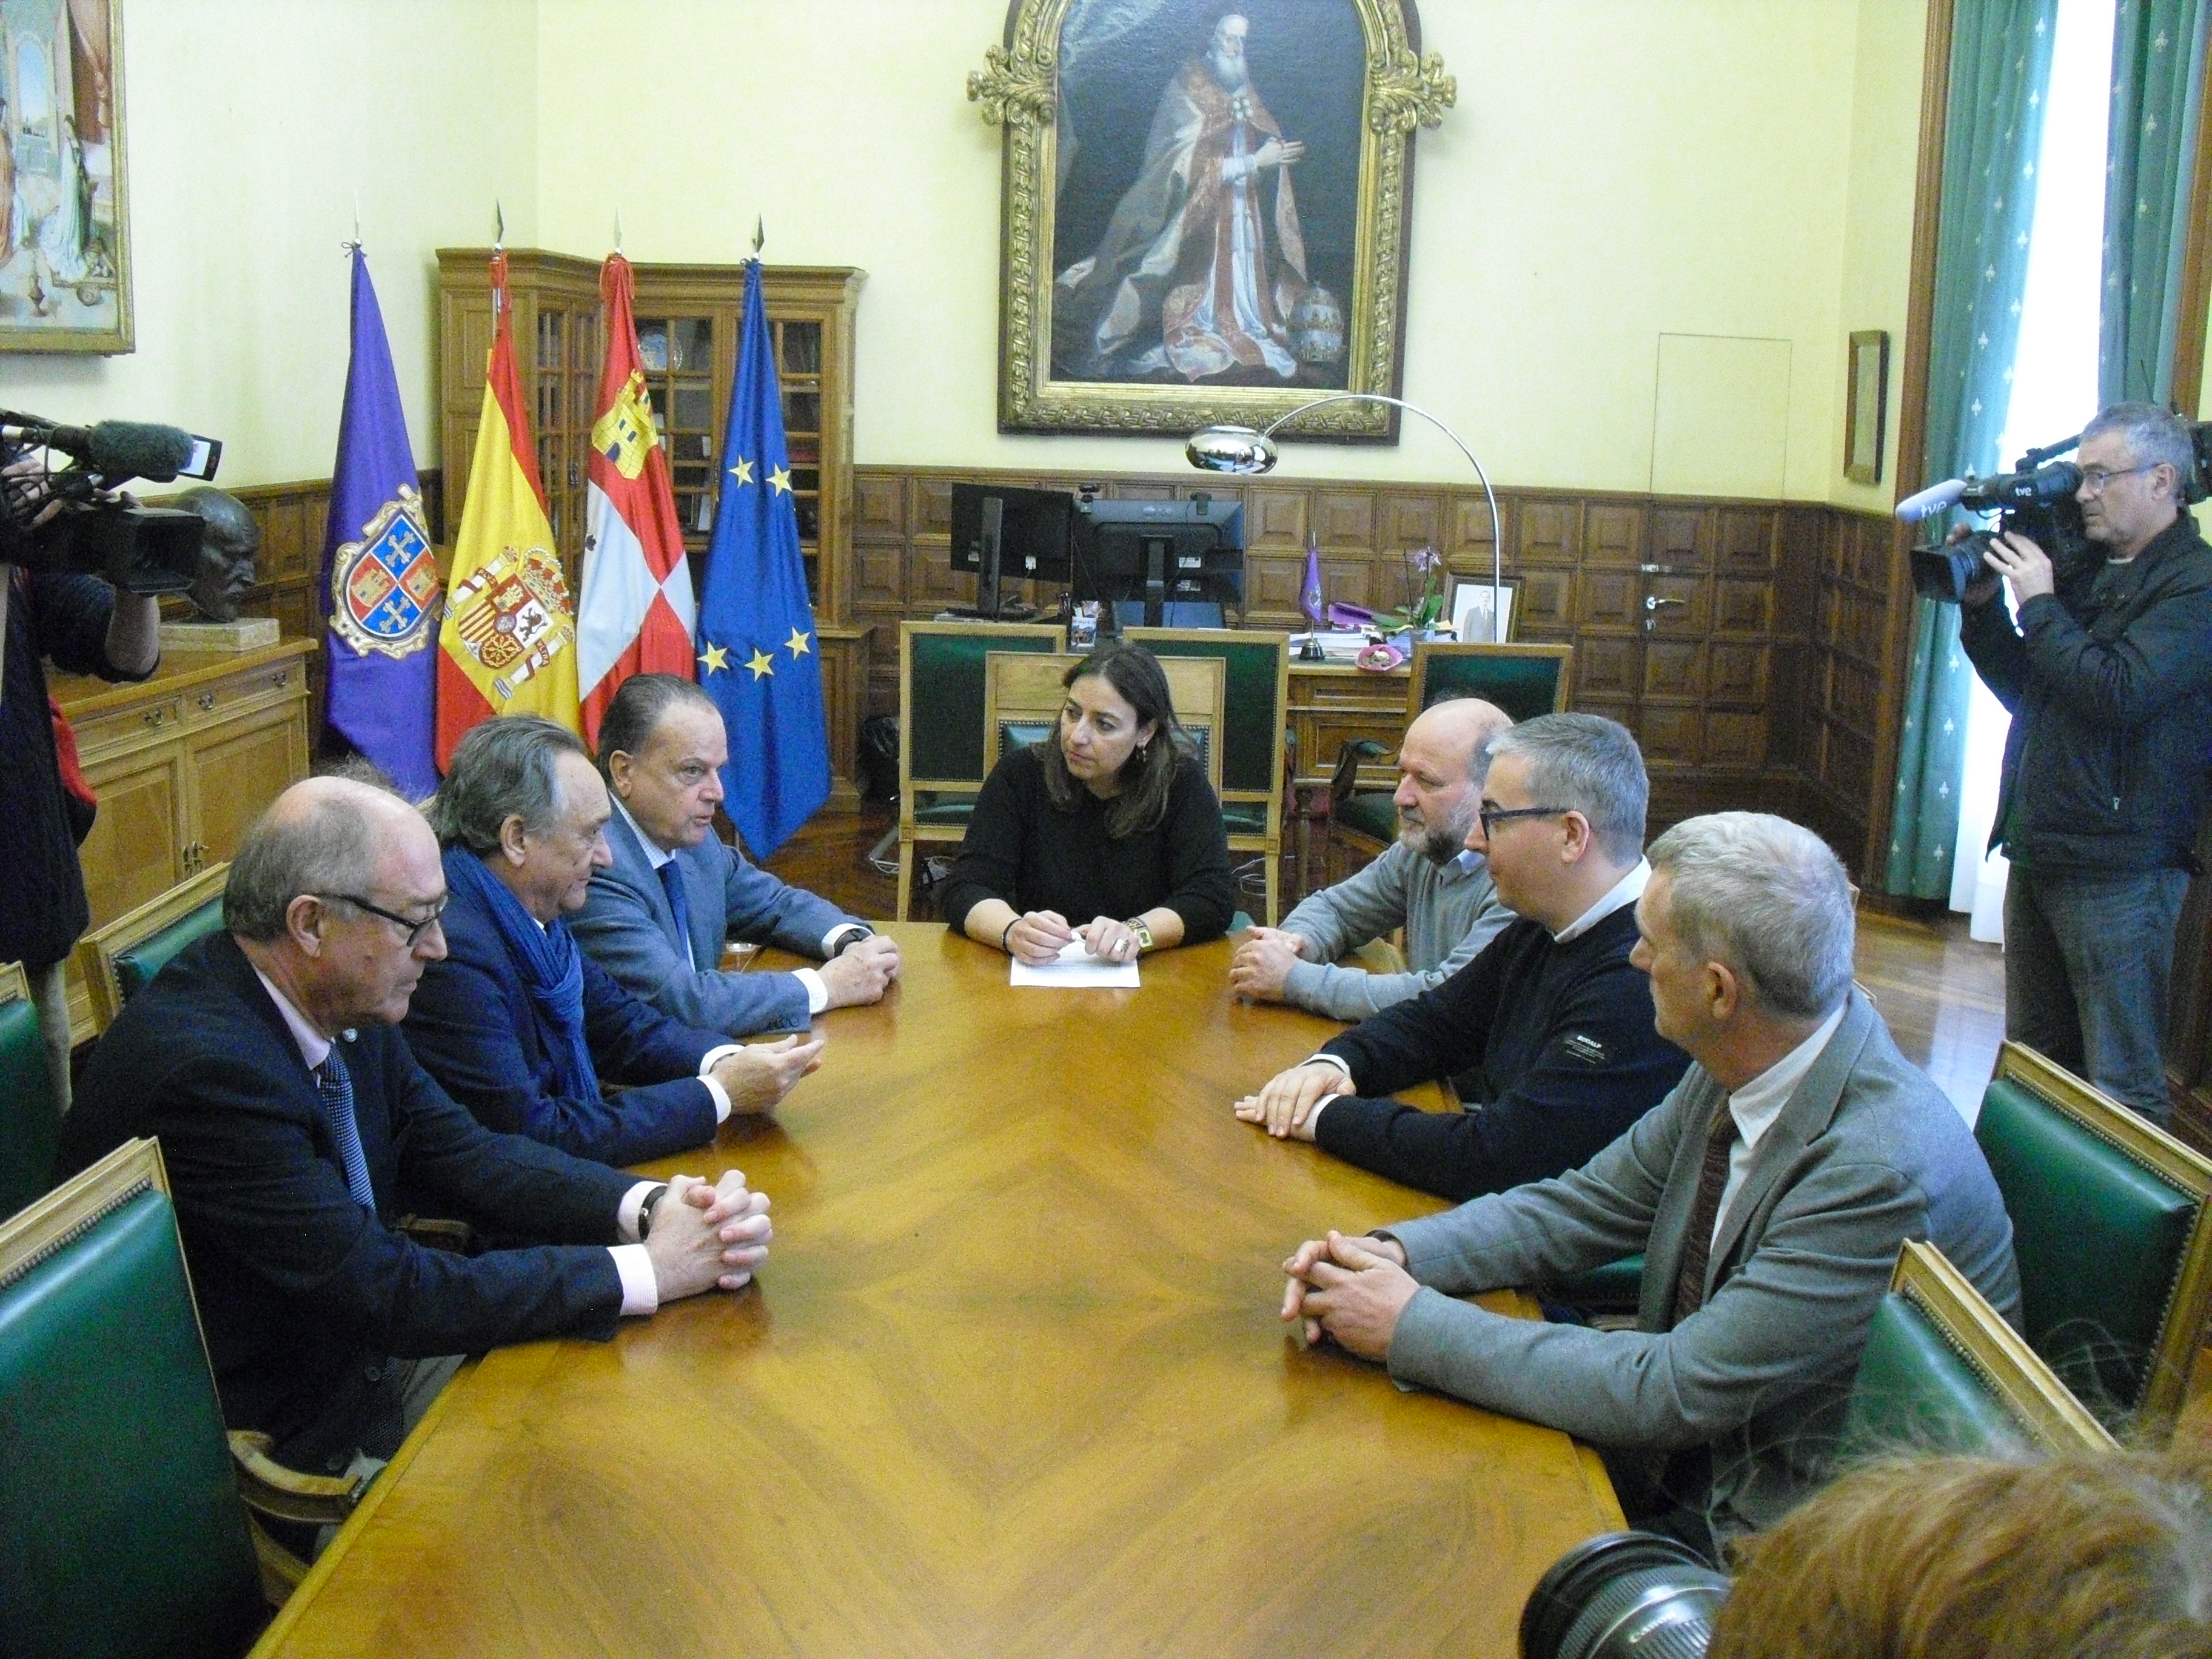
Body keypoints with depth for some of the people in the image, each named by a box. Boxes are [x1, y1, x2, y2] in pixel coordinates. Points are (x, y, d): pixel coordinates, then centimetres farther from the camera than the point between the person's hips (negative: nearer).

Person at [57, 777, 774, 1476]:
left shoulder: (340, 998, -4)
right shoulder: (204, 1067, -30)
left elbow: (461, 1155, 1)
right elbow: (387, 1292, -28)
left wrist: (650, 1206, -15)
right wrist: (648, 1270, -24)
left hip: (361, 1352, 7)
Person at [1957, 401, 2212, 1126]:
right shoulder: (2088, 572, 13)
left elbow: (2120, 691, -24)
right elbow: (2023, 691, 18)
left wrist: (2038, 604, -14)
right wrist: (1982, 607, 4)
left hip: (2117, 868, -9)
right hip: (2039, 851, 9)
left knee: (2121, 1083, -2)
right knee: (2033, 1060, 19)